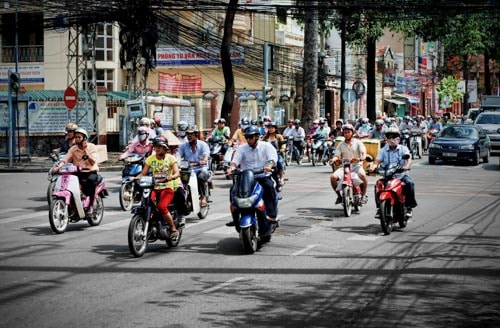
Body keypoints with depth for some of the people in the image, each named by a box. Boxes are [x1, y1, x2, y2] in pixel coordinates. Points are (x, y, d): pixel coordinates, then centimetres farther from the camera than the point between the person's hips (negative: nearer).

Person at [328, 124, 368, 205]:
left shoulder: (358, 143, 6)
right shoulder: (341, 145, 14)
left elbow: (363, 152, -8)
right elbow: (337, 155, 5)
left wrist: (362, 158, -32)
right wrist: (334, 159, -20)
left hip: (356, 165, -3)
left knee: (362, 175, -36)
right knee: (333, 177, -22)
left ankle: (364, 195, -16)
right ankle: (339, 196, -1)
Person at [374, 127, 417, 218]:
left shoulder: (403, 149, 4)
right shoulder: (383, 150, 11)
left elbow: (409, 159, -12)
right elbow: (377, 161, 0)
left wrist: (406, 166, -35)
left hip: (401, 175, -2)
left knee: (409, 183, -30)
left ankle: (409, 207, -20)